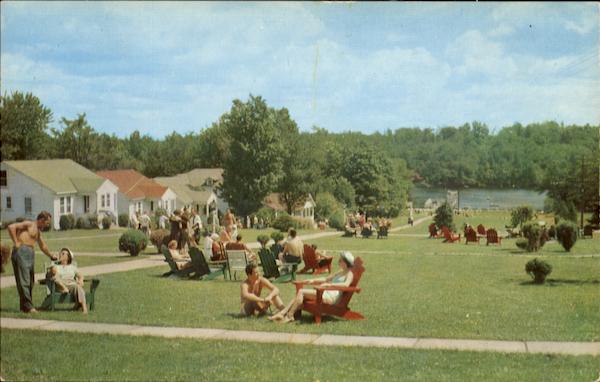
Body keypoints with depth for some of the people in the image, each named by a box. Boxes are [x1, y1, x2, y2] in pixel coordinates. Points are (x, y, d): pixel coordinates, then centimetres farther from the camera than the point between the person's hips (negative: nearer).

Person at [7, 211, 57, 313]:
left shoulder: (38, 231, 25)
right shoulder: (28, 224, -2)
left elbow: (43, 246, 39)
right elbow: (11, 227, -14)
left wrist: (51, 256, 45)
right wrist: (16, 242, -13)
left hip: (30, 254, 9)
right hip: (21, 251, -9)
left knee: (30, 282, 9)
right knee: (23, 281, -10)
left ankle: (24, 305, 15)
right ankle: (28, 306, -12)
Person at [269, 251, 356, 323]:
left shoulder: (349, 273, -1)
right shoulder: (340, 272, 27)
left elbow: (346, 284, -23)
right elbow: (326, 279, 32)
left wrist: (329, 284, -30)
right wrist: (313, 281, 17)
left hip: (331, 296, -9)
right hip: (326, 293, 9)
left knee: (301, 292, -17)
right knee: (300, 294, -6)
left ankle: (289, 316, -15)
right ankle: (282, 313, -13)